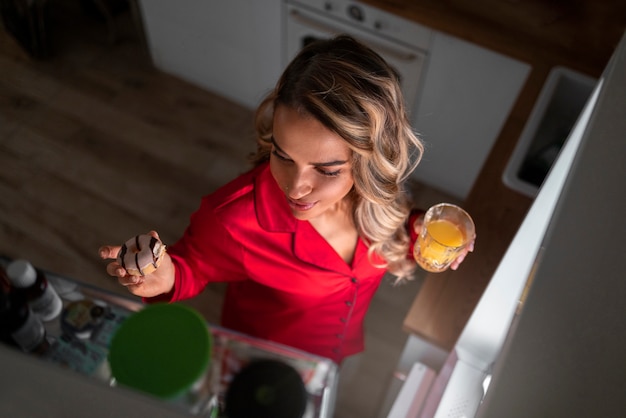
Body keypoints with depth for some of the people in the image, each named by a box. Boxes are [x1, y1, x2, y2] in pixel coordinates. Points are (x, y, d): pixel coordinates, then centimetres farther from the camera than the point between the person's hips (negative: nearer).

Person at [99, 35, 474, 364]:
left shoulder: (372, 196, -28)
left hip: (337, 355, 4)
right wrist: (168, 278, -41)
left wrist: (419, 234, -25)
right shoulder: (233, 221, -40)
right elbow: (193, 266, -19)